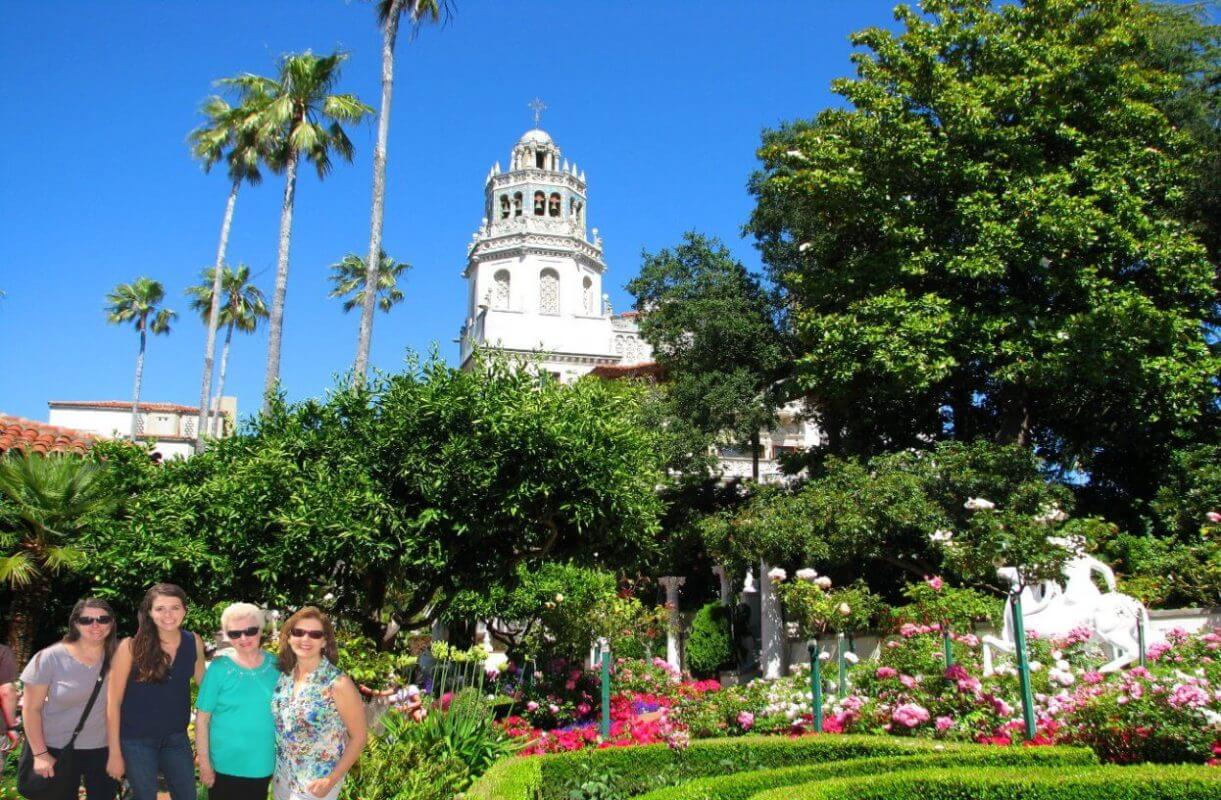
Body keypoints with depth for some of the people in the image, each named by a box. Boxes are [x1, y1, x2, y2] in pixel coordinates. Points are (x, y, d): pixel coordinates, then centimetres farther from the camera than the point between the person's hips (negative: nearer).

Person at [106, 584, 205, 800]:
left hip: (177, 738, 3)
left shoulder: (194, 642, -5)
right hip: (137, 740, -3)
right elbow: (114, 702, -11)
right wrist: (115, 752, -10)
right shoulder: (131, 647, -15)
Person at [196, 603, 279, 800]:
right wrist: (204, 764, -9)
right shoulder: (219, 668, -12)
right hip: (226, 767, -3)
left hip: (264, 766, 3)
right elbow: (202, 719, -8)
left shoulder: (276, 666, -4)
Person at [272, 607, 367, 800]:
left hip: (317, 781, -5)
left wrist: (332, 780, -17)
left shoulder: (338, 684, -20)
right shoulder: (284, 675, -4)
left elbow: (358, 737, -14)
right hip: (282, 773, 5)